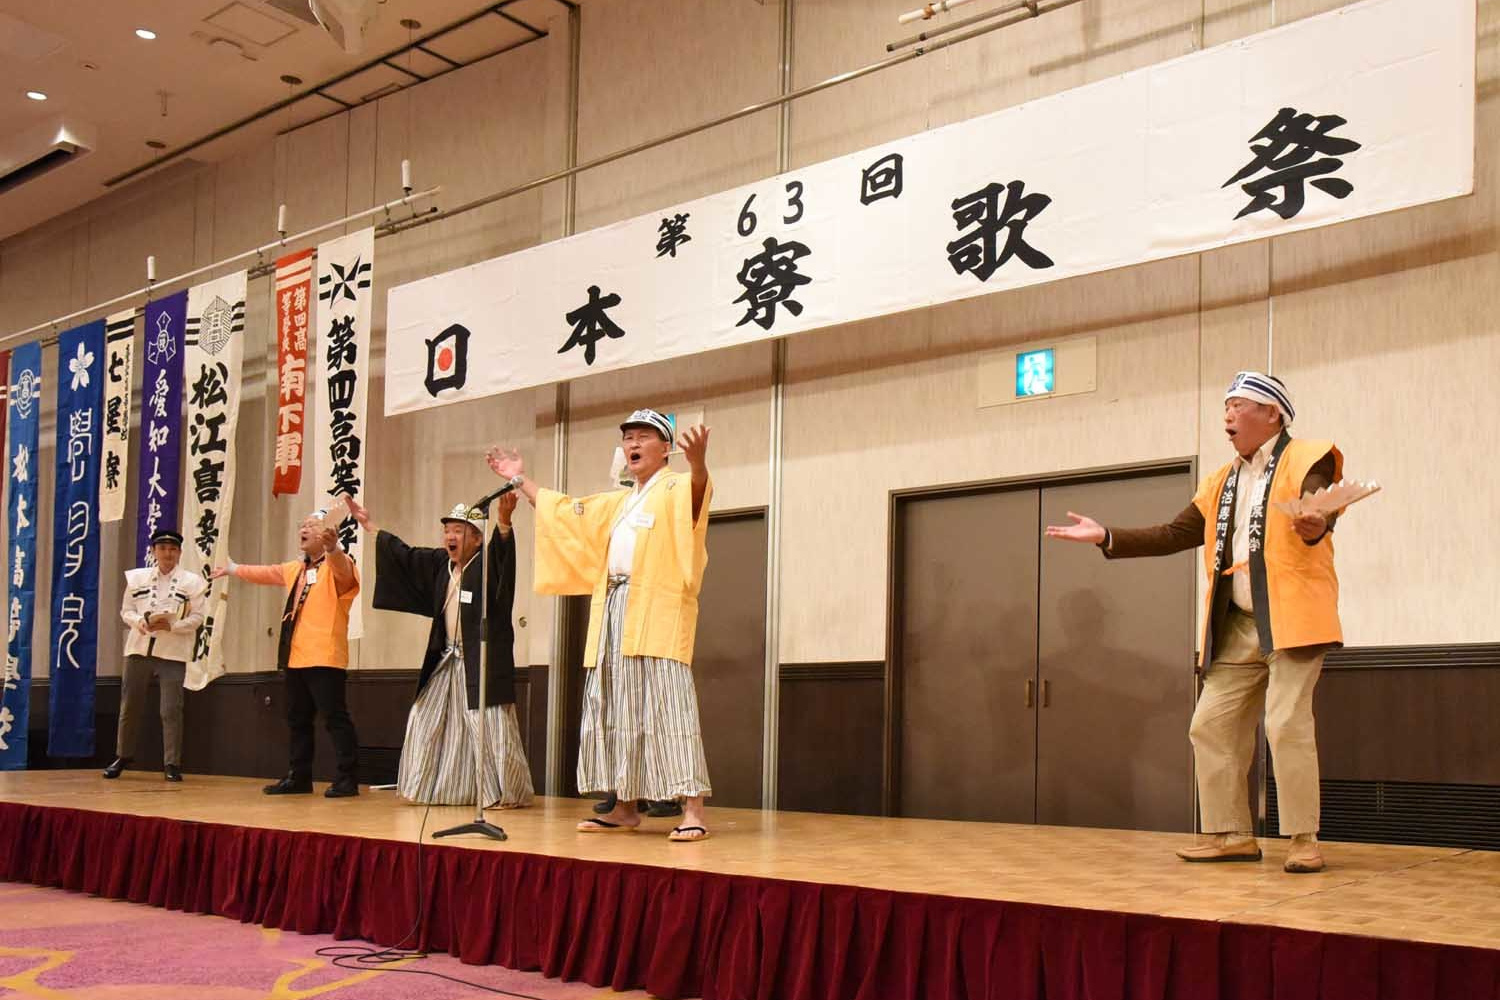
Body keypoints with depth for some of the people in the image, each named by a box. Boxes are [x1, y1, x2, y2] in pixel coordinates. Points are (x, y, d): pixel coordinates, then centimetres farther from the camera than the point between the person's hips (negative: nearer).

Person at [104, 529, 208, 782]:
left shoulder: (192, 581, 1)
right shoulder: (137, 577, 8)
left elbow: (197, 617, -4)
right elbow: (126, 610, 8)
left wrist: (172, 625, -19)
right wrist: (139, 621, -13)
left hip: (173, 653, -3)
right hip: (139, 649, 3)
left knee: (171, 710, -5)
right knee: (129, 706, 10)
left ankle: (172, 764, 2)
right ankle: (123, 756, 27)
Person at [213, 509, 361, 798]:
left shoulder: (337, 566, -7)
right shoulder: (295, 569, 19)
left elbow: (341, 568, -31)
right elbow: (266, 574, 38)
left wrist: (332, 547, -53)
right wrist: (235, 569, 52)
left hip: (324, 658, -9)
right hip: (295, 658, 9)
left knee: (335, 718, -10)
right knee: (297, 720, 15)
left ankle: (347, 779, -7)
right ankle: (299, 777, 24)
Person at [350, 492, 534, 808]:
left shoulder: (488, 565, -11)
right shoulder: (439, 563, 10)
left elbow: (502, 550, -32)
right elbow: (405, 554, 21)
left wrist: (503, 522, -54)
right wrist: (369, 526, 25)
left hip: (483, 663, -8)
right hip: (447, 662, 8)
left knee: (491, 728, -9)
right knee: (426, 722, 14)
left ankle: (506, 793, 0)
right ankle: (427, 789, 28)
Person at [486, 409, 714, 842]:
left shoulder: (675, 489, 1)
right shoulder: (618, 503, 25)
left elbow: (698, 493, -23)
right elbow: (565, 511, 35)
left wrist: (698, 462, -44)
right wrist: (521, 480, 36)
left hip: (657, 612, -8)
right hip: (615, 611, 8)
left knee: (666, 703, -14)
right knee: (616, 708, 8)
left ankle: (692, 810, -14)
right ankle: (625, 808, 16)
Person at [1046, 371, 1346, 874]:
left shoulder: (1307, 460, -3)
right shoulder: (1222, 483, 18)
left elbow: (1319, 512, -23)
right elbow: (1174, 535, 16)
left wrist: (1314, 526, -47)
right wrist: (1106, 536, 7)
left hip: (1291, 617, -7)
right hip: (1237, 626, 7)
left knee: (1287, 724, -15)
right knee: (1211, 725, 6)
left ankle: (1304, 839, -4)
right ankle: (1232, 835, 16)